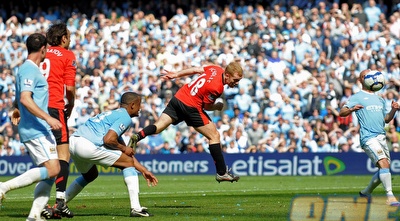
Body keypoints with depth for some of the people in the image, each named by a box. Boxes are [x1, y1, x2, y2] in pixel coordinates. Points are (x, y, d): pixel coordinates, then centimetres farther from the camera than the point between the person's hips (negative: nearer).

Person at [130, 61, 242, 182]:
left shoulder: (217, 69, 1)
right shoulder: (217, 88, -22)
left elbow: (196, 69, 13)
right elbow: (206, 106, -10)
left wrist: (176, 74, 25)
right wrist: (218, 106, 11)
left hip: (178, 97, 8)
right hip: (191, 107, -8)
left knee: (157, 127, 8)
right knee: (214, 136, 4)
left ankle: (138, 136, -19)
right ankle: (222, 172, 7)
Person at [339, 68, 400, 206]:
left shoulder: (379, 99, 24)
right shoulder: (356, 97, 4)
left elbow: (386, 119, 27)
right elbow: (341, 113, -4)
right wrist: (352, 109, -25)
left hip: (381, 137, 7)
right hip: (368, 137, -7)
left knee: (385, 168, 7)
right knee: (384, 163, -23)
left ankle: (366, 192, 26)